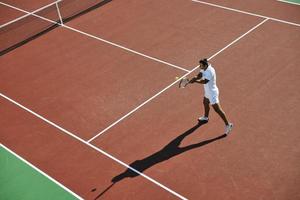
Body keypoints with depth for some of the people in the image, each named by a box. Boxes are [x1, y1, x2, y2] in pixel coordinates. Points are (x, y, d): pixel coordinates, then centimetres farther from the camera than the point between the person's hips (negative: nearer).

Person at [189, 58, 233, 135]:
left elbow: (204, 81, -36)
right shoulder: (204, 69, -3)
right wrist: (196, 77, -25)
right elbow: (200, 75, -4)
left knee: (217, 109, -7)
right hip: (208, 92, 10)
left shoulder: (210, 71, -31)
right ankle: (205, 117, 57)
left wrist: (195, 81, -32)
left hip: (212, 93, -10)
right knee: (205, 103, 31)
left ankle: (228, 125, 1)